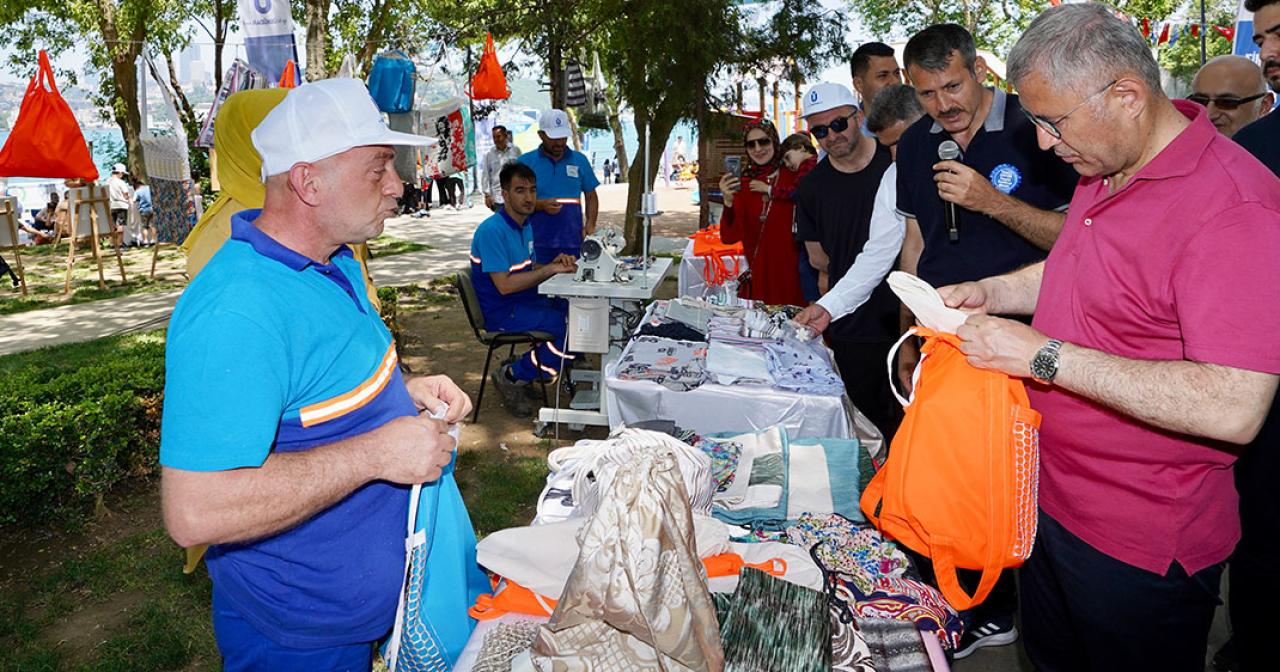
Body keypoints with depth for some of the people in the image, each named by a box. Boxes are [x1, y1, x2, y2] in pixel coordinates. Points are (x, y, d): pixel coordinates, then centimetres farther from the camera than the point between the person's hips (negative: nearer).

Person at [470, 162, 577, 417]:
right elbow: (504, 285, -23)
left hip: (525, 300, 10)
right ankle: (512, 376, -6)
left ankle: (536, 367, 10)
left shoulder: (525, 225, 12)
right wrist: (550, 269, -20)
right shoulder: (492, 230, -18)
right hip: (503, 313, -10)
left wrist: (554, 263, -1)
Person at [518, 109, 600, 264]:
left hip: (573, 245, 2)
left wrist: (590, 225, 0)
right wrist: (541, 205, -15)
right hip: (537, 245, -2)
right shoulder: (525, 162, 3)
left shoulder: (580, 161, 10)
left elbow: (591, 197, 15)